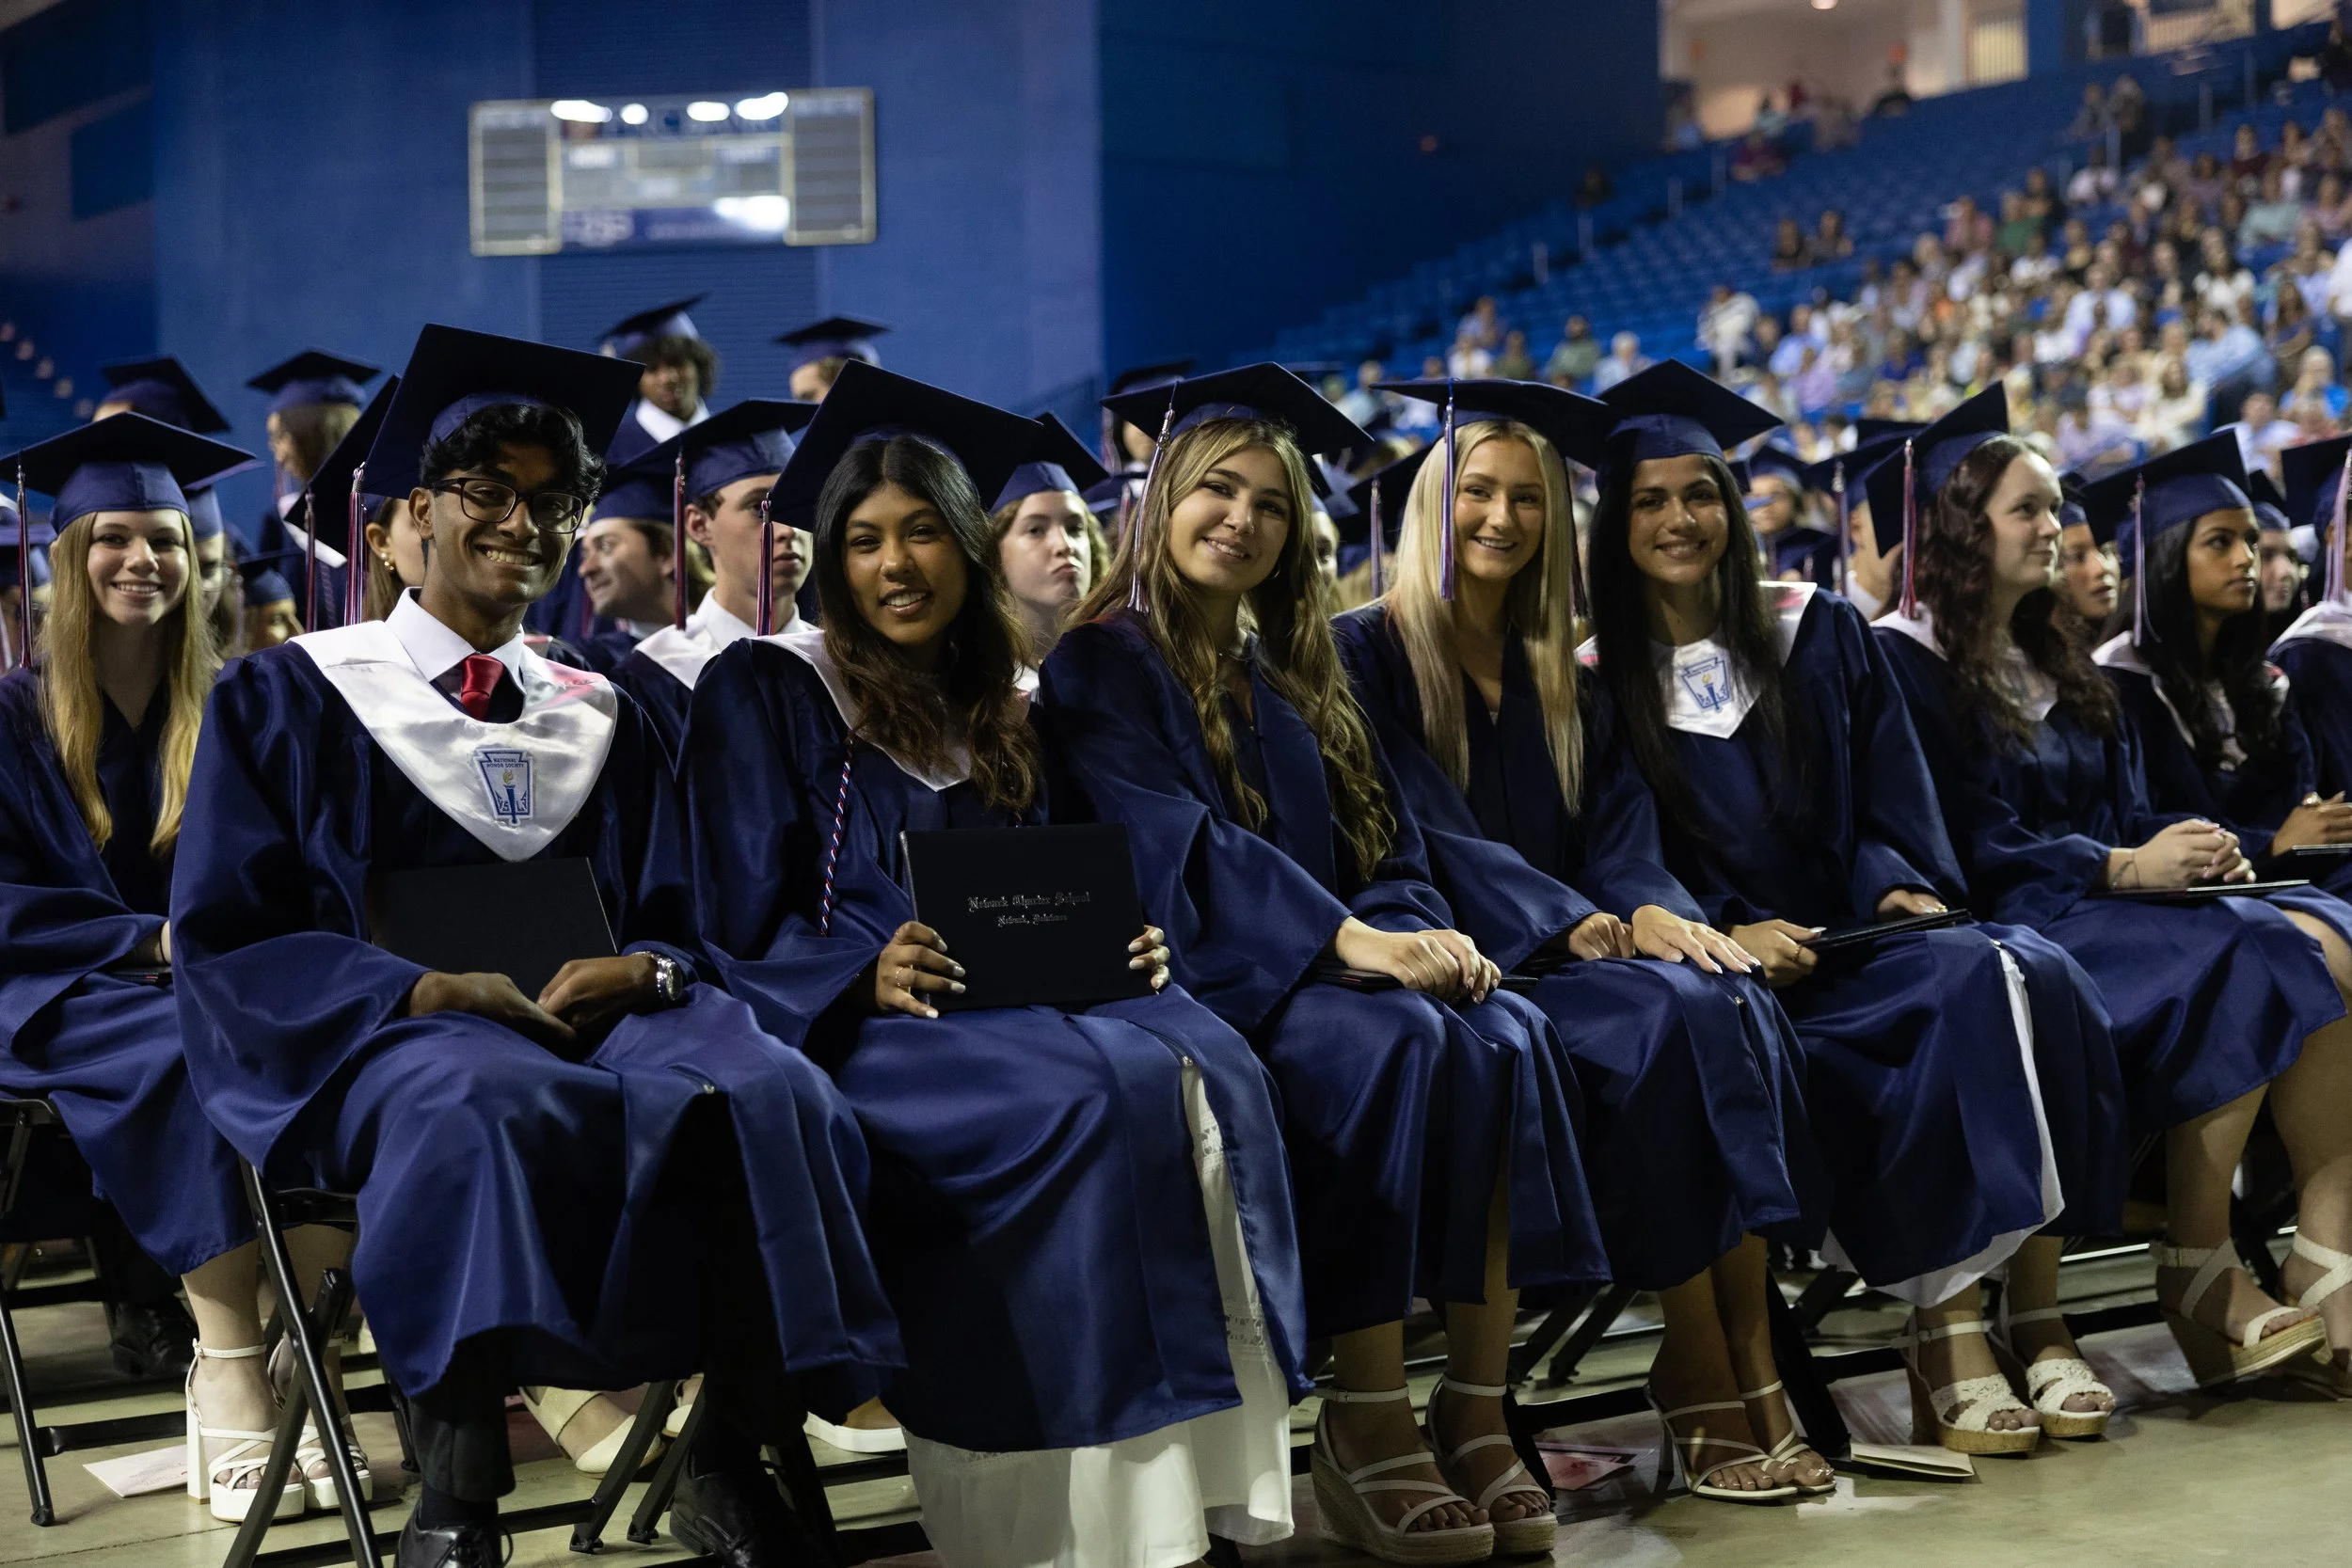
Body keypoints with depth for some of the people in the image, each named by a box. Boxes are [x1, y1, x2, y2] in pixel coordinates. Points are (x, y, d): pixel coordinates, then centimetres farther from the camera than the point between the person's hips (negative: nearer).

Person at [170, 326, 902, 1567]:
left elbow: (669, 924, 16)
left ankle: (729, 1464, -18)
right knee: (481, 1107, -41)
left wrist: (641, 971, -10)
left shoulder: (601, 720, 21)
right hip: (381, 1034, -3)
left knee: (769, 1094, -31)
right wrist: (436, 991, -15)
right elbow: (228, 941, 1)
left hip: (600, 1020, 4)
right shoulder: (289, 699, 9)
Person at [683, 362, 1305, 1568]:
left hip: (1019, 1001, 5)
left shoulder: (1009, 709, 19)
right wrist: (864, 973, -22)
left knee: (1209, 1067, -26)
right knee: (1101, 1093, -33)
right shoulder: (765, 690, 2)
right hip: (855, 1023, -5)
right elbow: (743, 925, -4)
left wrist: (1118, 943, -4)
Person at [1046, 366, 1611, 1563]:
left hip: (1324, 962, 6)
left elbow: (1380, 843, 15)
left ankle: (1477, 1416, -25)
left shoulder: (1291, 678, 23)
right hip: (1199, 969, -6)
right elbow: (1169, 839, -14)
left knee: (1506, 1037, -24)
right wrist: (1348, 939, -25)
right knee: (1393, 1045, -34)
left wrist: (1418, 927, -10)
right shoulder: (1104, 664, 2)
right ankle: (1365, 1425, -27)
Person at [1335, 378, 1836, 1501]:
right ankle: (1704, 1387, -25)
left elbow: (1616, 821, 9)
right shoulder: (1371, 652, 1)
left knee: (1739, 1008, -26)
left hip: (1576, 947, 5)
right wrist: (1572, 923, -21)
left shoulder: (1555, 673, 20)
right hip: (1470, 962, -5)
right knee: (1666, 1019, -31)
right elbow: (1422, 829, -11)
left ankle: (1747, 1368, -29)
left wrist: (1647, 906, -14)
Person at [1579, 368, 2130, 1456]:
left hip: (1857, 938, 4)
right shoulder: (1595, 681, 6)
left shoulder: (1819, 634, 15)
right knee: (1967, 994, -31)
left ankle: (2036, 1314, -28)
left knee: (2029, 976, -28)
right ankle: (1946, 1328, -30)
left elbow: (1888, 801, 11)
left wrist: (1901, 886, -8)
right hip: (1736, 963, -3)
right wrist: (1726, 931, -14)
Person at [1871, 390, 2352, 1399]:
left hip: (2104, 905, 7)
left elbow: (2125, 816, 18)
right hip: (2011, 926, -7)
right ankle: (2201, 1277, -22)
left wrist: (2188, 848, -4)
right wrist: (2123, 868, -17)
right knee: (2241, 966, -29)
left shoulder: (2058, 667, 23)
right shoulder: (1905, 662, -2)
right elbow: (1962, 845, -11)